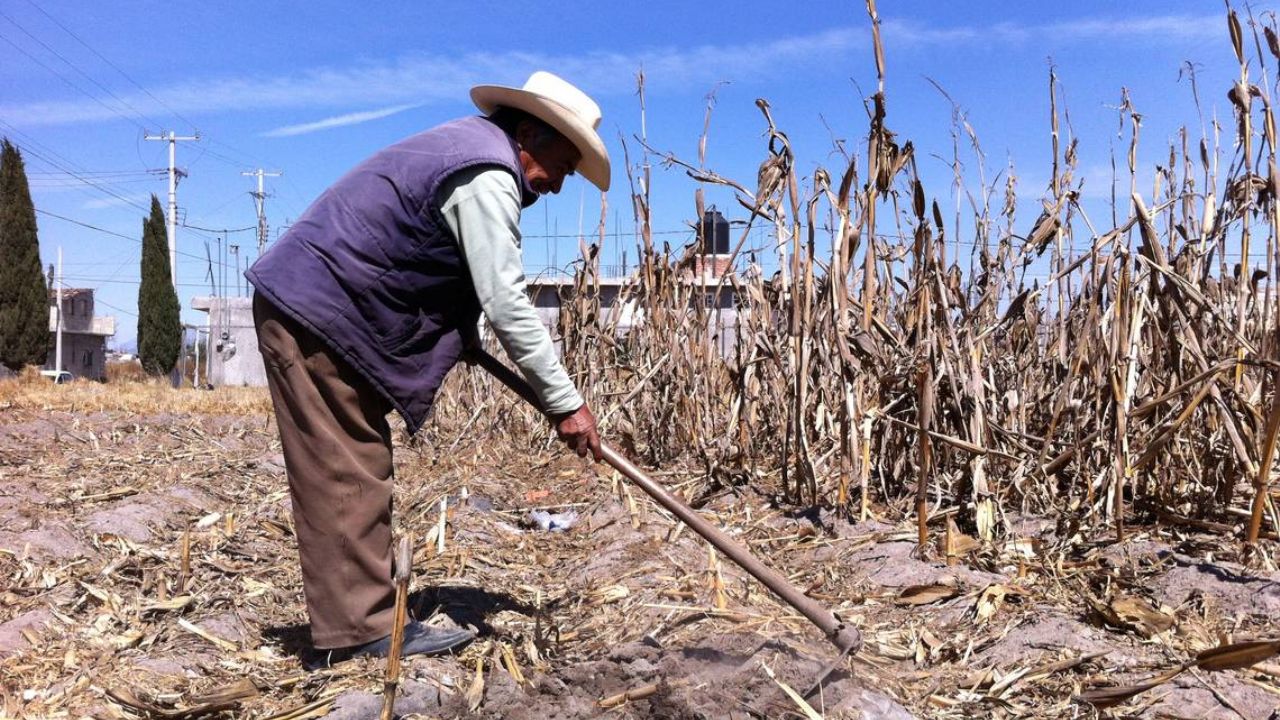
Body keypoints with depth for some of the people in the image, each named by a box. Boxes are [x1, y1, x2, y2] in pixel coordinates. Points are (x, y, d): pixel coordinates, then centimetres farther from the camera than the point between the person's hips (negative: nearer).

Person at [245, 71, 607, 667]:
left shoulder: (467, 142, 17)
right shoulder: (487, 176, -15)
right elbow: (506, 303, -19)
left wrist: (464, 343, 18)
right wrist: (565, 403, -14)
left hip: (305, 306, 10)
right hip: (315, 315, -10)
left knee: (356, 470, 10)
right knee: (349, 475, -6)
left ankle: (358, 621, 17)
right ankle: (358, 630, 2)